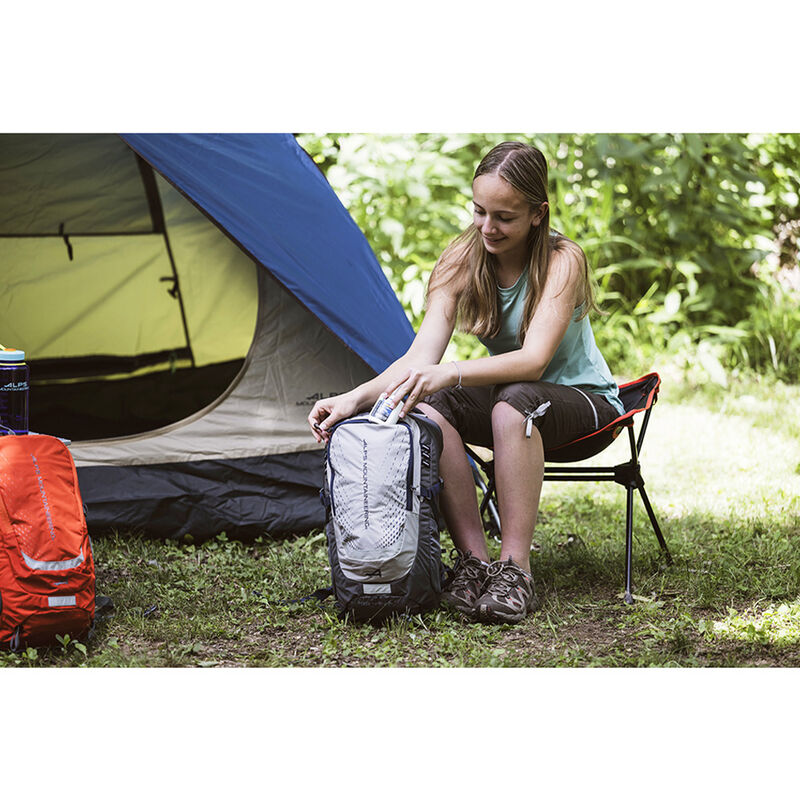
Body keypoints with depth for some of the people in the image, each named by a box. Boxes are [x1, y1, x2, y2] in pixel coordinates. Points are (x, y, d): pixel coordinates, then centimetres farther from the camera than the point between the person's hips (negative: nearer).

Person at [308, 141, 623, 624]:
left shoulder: (563, 261, -23)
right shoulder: (463, 261, -10)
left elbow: (533, 360, -35)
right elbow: (421, 357, -18)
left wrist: (449, 374, -51)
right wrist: (355, 398, -35)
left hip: (583, 399, -4)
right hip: (506, 395, 5)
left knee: (513, 405, -39)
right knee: (429, 410, -27)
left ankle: (516, 569, -33)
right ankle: (473, 560, -23)